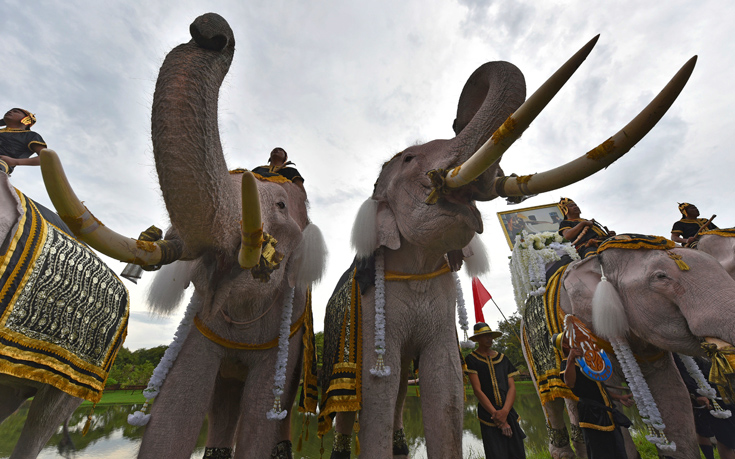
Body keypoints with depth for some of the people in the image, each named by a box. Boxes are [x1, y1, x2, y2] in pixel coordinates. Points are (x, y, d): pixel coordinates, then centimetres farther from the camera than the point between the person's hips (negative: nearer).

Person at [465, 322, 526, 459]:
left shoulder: (502, 358, 9)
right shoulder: (472, 359, -4)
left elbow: (512, 387, 3)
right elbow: (477, 390, -9)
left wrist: (505, 411, -13)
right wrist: (498, 418, -12)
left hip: (509, 414, 4)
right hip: (489, 416, -4)